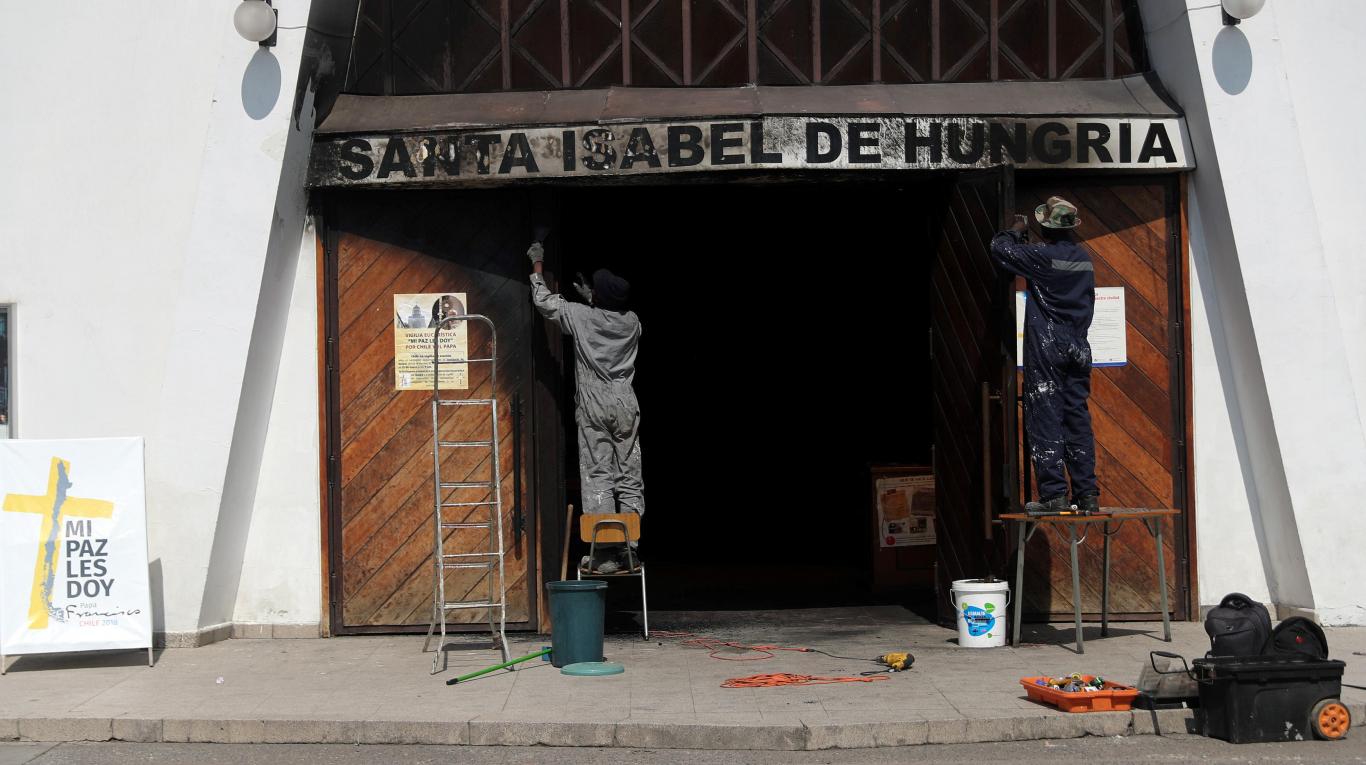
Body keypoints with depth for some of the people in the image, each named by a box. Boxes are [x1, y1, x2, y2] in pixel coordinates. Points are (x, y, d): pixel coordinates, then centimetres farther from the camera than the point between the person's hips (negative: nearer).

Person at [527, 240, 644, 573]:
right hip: (626, 407, 3)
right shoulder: (632, 322, 6)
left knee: (597, 477, -3)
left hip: (594, 409, -3)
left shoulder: (582, 317, -6)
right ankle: (630, 548, 3)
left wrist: (537, 265, 20)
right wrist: (590, 298, 39)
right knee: (629, 477, 4)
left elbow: (544, 301, 6)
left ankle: (605, 552, -9)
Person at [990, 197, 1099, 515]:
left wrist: (1017, 231, 17)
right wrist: (1027, 241, 31)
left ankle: (1054, 494, -8)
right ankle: (1087, 494, 6)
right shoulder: (1084, 258, 9)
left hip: (1046, 348, -6)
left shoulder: (1041, 255, -10)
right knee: (1078, 419, 7)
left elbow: (999, 247, -4)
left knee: (1045, 419, -4)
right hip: (1078, 349, 6)